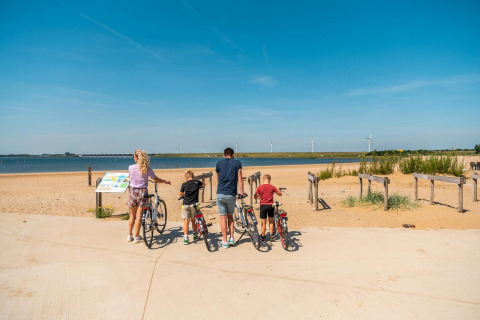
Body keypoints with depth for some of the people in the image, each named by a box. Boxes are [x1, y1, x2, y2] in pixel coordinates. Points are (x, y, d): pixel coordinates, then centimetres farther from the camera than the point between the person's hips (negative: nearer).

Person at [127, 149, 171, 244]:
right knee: (139, 216, 3)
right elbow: (156, 179, 2)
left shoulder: (130, 167, -3)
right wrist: (165, 181, 19)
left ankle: (129, 236, 24)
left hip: (133, 191, 2)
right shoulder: (147, 169, -6)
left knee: (132, 215, 16)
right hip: (142, 192, -2)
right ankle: (136, 237, 8)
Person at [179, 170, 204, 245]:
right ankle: (195, 236, 29)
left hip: (186, 204, -2)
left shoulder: (184, 184, -3)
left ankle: (185, 238, -4)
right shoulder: (197, 182, 2)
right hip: (194, 204, 2)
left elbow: (181, 194, 11)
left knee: (186, 221, 0)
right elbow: (203, 184, 25)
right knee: (193, 220, 17)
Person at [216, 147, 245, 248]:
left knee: (223, 218, 5)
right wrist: (242, 192, 6)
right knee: (230, 216, 19)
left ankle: (225, 242, 8)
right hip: (231, 194, 0)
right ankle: (231, 238, 16)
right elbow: (240, 179, -1)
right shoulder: (237, 163, 3)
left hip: (220, 194, 0)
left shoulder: (219, 163, 5)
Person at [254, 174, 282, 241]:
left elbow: (255, 197, -2)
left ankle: (263, 236, 12)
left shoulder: (259, 187, -6)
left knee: (263, 222, 7)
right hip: (271, 205, 1)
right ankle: (271, 235, 22)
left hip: (263, 205, -1)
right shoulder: (272, 187, -2)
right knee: (271, 221, 18)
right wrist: (277, 190, 26)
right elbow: (280, 194, 8)